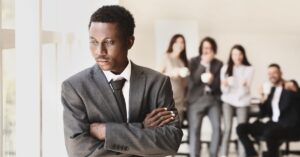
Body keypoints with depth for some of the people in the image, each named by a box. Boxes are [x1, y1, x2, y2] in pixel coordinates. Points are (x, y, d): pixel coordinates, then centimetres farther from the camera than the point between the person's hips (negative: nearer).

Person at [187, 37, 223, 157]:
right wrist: (203, 64, -12)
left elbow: (219, 84, 3)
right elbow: (193, 80, -7)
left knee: (217, 127, -14)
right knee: (194, 129, -8)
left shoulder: (218, 64, 7)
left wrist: (211, 81, -18)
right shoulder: (194, 61, 5)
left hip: (213, 99, 1)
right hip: (196, 99, -1)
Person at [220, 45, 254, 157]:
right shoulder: (225, 69, -1)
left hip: (242, 101, 0)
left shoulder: (249, 69, -5)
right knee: (227, 128, -7)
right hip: (228, 101, 0)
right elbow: (223, 89, -2)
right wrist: (225, 85, -24)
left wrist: (244, 85, -30)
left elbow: (247, 89, -8)